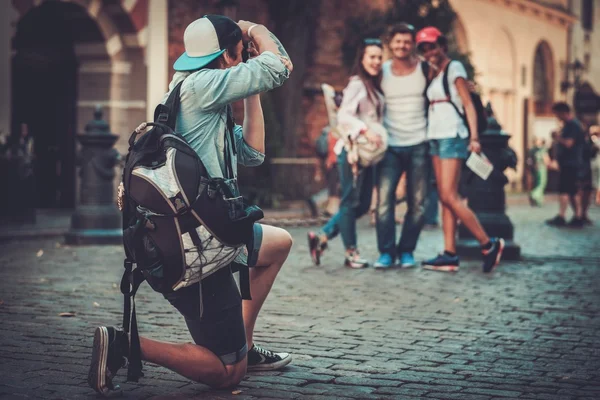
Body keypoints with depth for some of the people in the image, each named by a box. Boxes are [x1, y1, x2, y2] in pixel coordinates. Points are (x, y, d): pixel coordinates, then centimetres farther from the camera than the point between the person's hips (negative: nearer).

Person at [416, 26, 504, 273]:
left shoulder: (454, 68, -5)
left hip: (452, 137, -8)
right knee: (444, 199, 3)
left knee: (449, 197, -14)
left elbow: (468, 104, -12)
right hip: (435, 138, 8)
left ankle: (489, 244, -7)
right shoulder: (433, 73, 18)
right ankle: (450, 255, 1)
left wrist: (474, 137, -20)